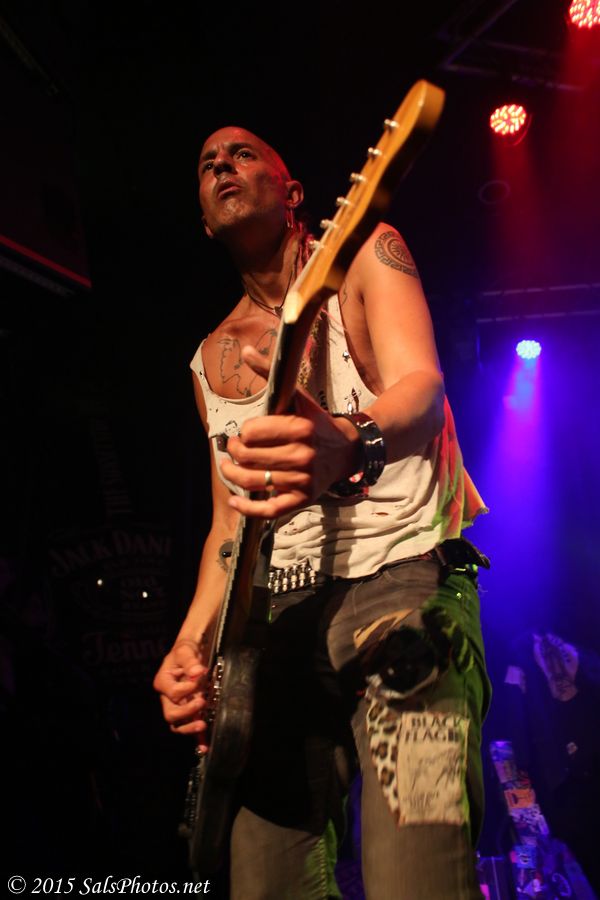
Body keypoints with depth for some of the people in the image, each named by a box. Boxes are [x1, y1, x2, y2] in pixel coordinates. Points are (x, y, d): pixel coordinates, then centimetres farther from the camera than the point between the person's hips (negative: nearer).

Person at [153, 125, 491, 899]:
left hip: (399, 579, -5)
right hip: (276, 612, 5)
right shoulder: (210, 358, 18)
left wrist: (349, 445, -38)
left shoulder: (364, 253, 4)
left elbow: (423, 386, -14)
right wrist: (192, 645, 3)